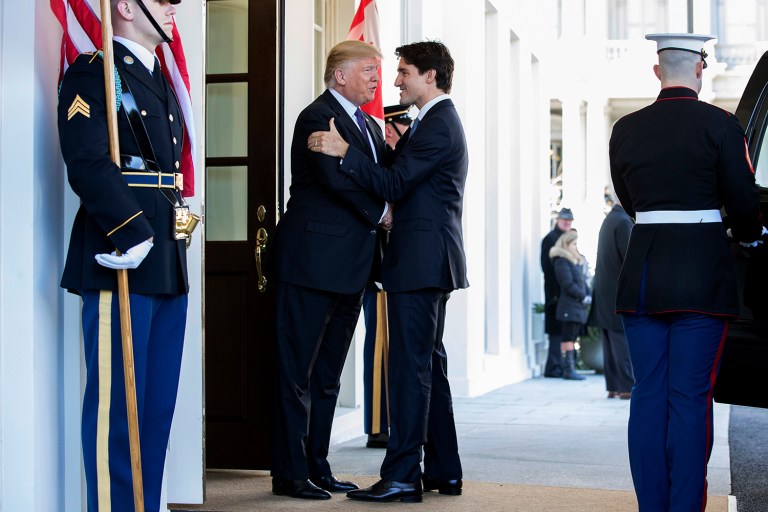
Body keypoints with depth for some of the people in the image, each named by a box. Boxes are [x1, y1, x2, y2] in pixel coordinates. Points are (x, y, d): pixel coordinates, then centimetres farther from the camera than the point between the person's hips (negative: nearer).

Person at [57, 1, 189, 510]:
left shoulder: (161, 84, 22)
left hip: (167, 266, 9)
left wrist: (172, 229, 9)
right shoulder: (92, 73, -5)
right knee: (116, 404, -5)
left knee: (159, 404, 11)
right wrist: (134, 235, -22)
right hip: (121, 263, -9)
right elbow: (89, 164, -17)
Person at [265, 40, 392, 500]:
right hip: (313, 261, -9)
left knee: (328, 374, 13)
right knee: (299, 372, -2)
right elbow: (335, 178, -21)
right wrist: (379, 212, -10)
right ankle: (291, 474, 4)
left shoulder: (369, 125, 19)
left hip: (348, 267, 9)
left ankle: (317, 467, 20)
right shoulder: (318, 117, -10)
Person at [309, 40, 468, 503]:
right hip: (433, 261, 11)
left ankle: (402, 477, -9)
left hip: (420, 261, -11)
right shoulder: (440, 121, 20)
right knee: (429, 364, 13)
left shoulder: (437, 126, -13)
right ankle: (443, 470, 19)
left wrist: (344, 151, -21)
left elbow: (393, 185, -18)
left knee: (410, 366, -10)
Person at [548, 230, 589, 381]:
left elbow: (582, 282, 23)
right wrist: (583, 296, -12)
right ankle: (568, 369, -9)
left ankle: (569, 369, 11)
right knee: (568, 338, -8)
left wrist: (588, 295, 6)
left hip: (578, 306, 9)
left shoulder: (577, 262, 21)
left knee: (572, 339, 9)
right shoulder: (562, 261, -9)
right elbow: (567, 284, -15)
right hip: (568, 307, -9)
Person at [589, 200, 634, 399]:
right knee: (623, 340, -6)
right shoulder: (623, 221, -14)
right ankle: (627, 387, -5)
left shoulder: (609, 220, 15)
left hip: (605, 292, 9)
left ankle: (613, 386, 12)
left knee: (610, 342, 9)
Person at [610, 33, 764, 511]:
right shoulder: (720, 125, -6)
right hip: (703, 275, -4)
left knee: (648, 394, 8)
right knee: (690, 398, -1)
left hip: (642, 276, 4)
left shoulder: (626, 129, 6)